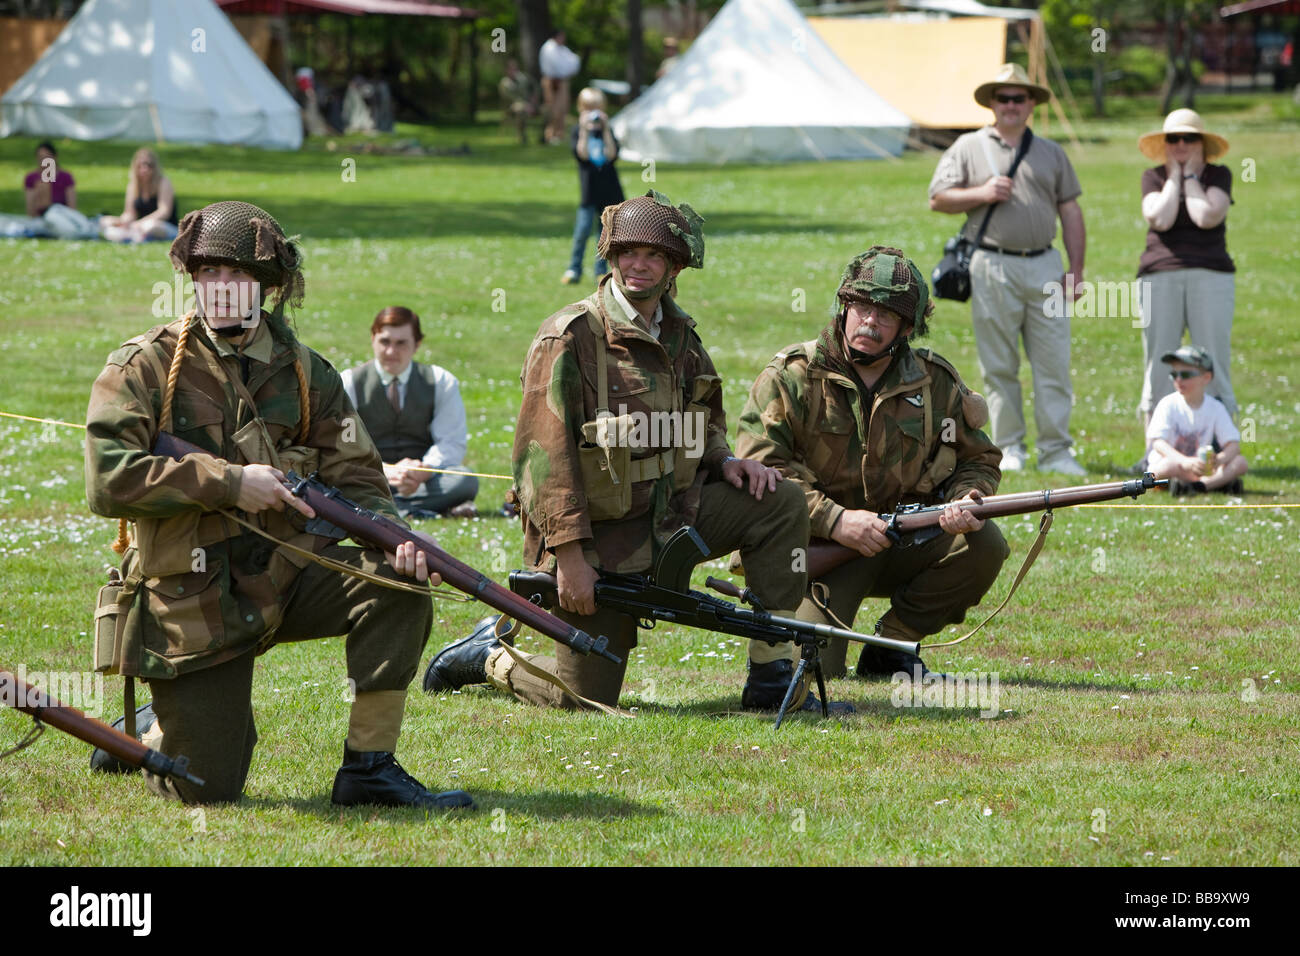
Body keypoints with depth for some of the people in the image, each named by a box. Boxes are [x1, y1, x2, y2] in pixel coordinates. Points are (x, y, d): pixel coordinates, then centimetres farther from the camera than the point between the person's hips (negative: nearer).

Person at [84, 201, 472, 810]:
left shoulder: (304, 375, 6)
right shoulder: (143, 369, -8)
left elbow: (354, 477, 4)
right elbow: (109, 481, -19)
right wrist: (230, 482, -23)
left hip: (284, 571, 4)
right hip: (190, 596, -4)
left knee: (397, 588, -23)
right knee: (209, 792, -7)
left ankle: (368, 770, -11)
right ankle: (150, 733, 31)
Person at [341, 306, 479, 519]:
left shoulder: (441, 382, 6)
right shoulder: (350, 383, 3)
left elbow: (453, 443, -3)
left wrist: (424, 471, -25)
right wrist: (385, 471, -27)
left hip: (425, 479, 1)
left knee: (466, 481, -31)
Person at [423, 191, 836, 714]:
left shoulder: (679, 334, 7)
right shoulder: (570, 337, -16)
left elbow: (703, 422, 23)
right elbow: (544, 453, -18)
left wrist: (725, 461, -1)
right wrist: (569, 554, -21)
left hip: (668, 512, 6)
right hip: (597, 536, -6)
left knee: (779, 503, -11)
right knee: (586, 696, -6)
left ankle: (772, 677, -4)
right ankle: (489, 656, 26)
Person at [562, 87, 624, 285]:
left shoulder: (607, 131, 8)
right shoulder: (578, 131, 2)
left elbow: (612, 155, -8)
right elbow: (582, 155, -13)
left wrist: (605, 130, -13)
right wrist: (585, 131, -19)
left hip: (609, 190, 2)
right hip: (589, 190, -2)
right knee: (583, 229, -11)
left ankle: (601, 270, 14)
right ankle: (574, 270, -1)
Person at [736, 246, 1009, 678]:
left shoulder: (936, 383, 3)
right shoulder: (791, 377, -8)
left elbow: (979, 459, 13)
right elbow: (757, 468, -15)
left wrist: (965, 499, -11)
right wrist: (835, 520, -24)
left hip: (904, 544, 4)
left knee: (983, 545, -22)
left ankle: (891, 644, -2)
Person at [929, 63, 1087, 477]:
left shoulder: (1051, 153, 16)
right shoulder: (968, 148, 10)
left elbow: (1071, 213, 15)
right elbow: (938, 198, 6)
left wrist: (1076, 269, 7)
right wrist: (982, 194, -9)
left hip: (1044, 267, 2)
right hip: (993, 268, -2)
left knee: (1053, 363, -4)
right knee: (999, 367, 1)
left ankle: (1055, 450, -2)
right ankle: (1009, 448, 8)